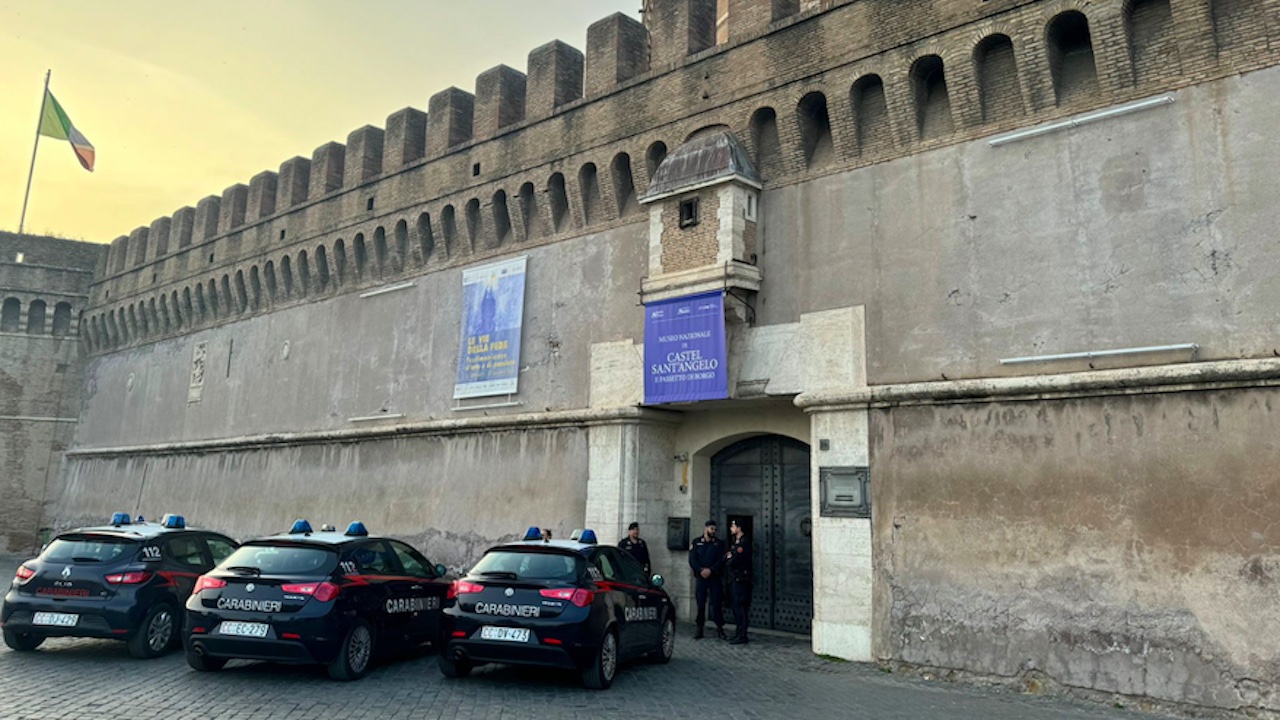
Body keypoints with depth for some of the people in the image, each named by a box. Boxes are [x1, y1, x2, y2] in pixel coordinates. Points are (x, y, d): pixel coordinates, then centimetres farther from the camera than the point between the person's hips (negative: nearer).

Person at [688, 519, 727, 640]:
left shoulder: (719, 543, 8)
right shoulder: (696, 542, 7)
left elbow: (721, 560, -1)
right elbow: (692, 560, 0)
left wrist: (710, 570, -14)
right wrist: (701, 570, -14)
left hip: (715, 577, 0)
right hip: (700, 577, 0)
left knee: (717, 602, -2)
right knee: (700, 603, 1)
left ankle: (719, 627, 6)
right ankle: (699, 628, 8)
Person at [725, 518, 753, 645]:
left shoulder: (744, 542, -13)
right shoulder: (735, 542, 18)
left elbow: (734, 561, -19)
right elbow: (725, 558, 16)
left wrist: (729, 560, 0)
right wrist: (728, 556, -5)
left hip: (740, 579, -10)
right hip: (734, 578, 10)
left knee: (740, 607, -9)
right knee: (736, 606, 13)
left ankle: (742, 636, -7)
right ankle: (739, 633, 21)